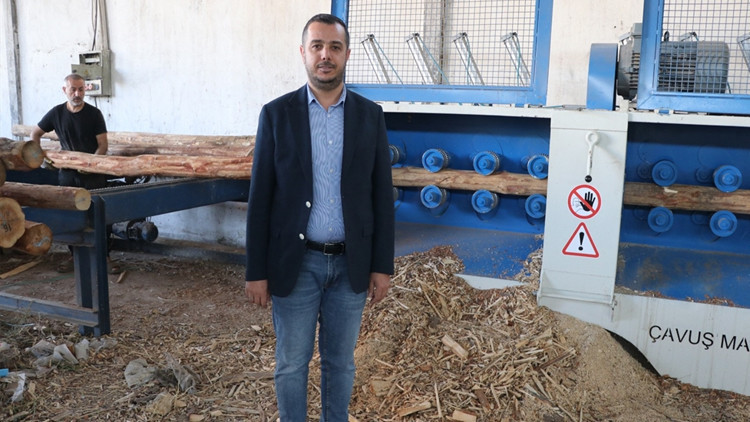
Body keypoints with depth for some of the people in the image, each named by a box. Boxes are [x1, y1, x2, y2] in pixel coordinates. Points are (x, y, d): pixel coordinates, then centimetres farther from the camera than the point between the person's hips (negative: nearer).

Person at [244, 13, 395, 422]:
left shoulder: (370, 115, 1)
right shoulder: (276, 114, -3)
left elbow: (381, 195, 2)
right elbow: (260, 197, -3)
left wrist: (383, 265, 0)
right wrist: (256, 271, -5)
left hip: (351, 263, 1)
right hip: (295, 263, -1)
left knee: (340, 361, 15)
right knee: (291, 364, 11)